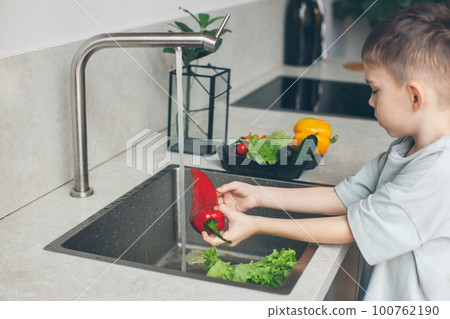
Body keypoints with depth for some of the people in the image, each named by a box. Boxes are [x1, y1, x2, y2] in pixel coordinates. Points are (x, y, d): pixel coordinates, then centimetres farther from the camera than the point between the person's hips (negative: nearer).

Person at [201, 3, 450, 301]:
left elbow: (349, 229, -20)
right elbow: (342, 197, 7)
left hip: (413, 303, -7)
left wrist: (255, 226, -15)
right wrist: (258, 195, 3)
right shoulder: (405, 149, 5)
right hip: (378, 296, 7)